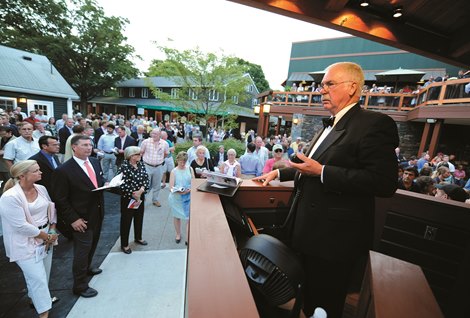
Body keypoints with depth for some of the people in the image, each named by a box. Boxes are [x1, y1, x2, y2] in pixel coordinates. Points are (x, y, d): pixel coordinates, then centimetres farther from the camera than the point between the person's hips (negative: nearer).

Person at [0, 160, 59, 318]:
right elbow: (21, 226, -22)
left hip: (45, 239, 6)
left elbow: (52, 209, 7)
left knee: (44, 275, 20)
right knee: (38, 278, 0)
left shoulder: (41, 188, -2)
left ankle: (36, 298, 45)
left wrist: (52, 232, -3)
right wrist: (47, 236, -13)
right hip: (26, 244, -6)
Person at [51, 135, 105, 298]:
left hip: (97, 214, 7)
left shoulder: (95, 162, 1)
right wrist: (72, 219, -18)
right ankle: (80, 286, 29)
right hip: (81, 219, -7)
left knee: (92, 245, 26)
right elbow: (60, 200, -15)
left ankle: (86, 268, 51)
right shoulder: (63, 170, -19)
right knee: (82, 250, 8)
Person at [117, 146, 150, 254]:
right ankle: (124, 244, 26)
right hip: (128, 198, -6)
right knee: (126, 220, 8)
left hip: (141, 197, 6)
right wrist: (134, 195, -16)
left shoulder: (141, 164, 1)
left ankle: (138, 238, 40)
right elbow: (123, 185, -21)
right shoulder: (124, 167, -18)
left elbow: (146, 178, 0)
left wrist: (141, 190, -16)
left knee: (139, 217, 19)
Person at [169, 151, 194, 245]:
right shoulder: (173, 171, -6)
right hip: (176, 198, 0)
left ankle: (188, 238, 13)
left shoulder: (190, 169, -1)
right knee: (177, 216, 17)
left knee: (190, 217, -2)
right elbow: (171, 187, -10)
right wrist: (179, 191, -28)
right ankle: (178, 234, 39)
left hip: (188, 197, 0)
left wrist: (189, 189, -19)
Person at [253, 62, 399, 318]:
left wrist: (321, 172, -24)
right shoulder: (330, 125, 14)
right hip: (310, 230, 8)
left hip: (333, 237, -8)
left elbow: (384, 183, -23)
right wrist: (279, 173, 18)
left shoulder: (375, 124, -15)